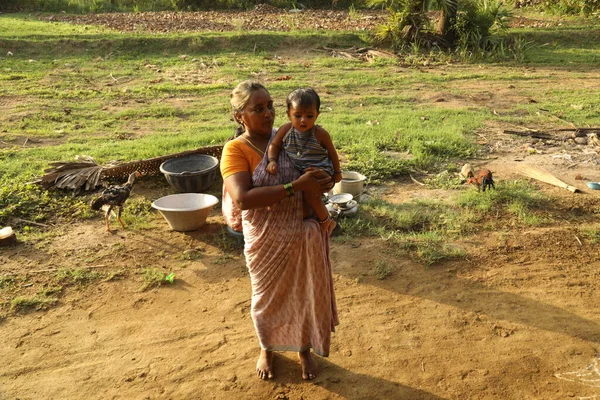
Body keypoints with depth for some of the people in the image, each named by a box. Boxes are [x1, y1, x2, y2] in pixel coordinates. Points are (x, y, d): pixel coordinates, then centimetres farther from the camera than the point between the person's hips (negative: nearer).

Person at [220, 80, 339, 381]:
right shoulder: (235, 149, -14)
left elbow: (319, 167, 15)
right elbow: (243, 199, -28)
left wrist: (320, 183, -8)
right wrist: (296, 187, -31)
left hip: (305, 234, 3)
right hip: (267, 240, -3)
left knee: (305, 293, 17)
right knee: (268, 296, 17)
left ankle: (304, 350, 43)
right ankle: (267, 349, 45)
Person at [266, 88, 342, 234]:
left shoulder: (320, 134, -15)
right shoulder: (286, 130, -9)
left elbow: (332, 152, -2)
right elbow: (274, 145, 0)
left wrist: (337, 172, 8)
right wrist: (272, 161, -19)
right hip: (297, 171, 6)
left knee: (310, 193, -25)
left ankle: (326, 221, -1)